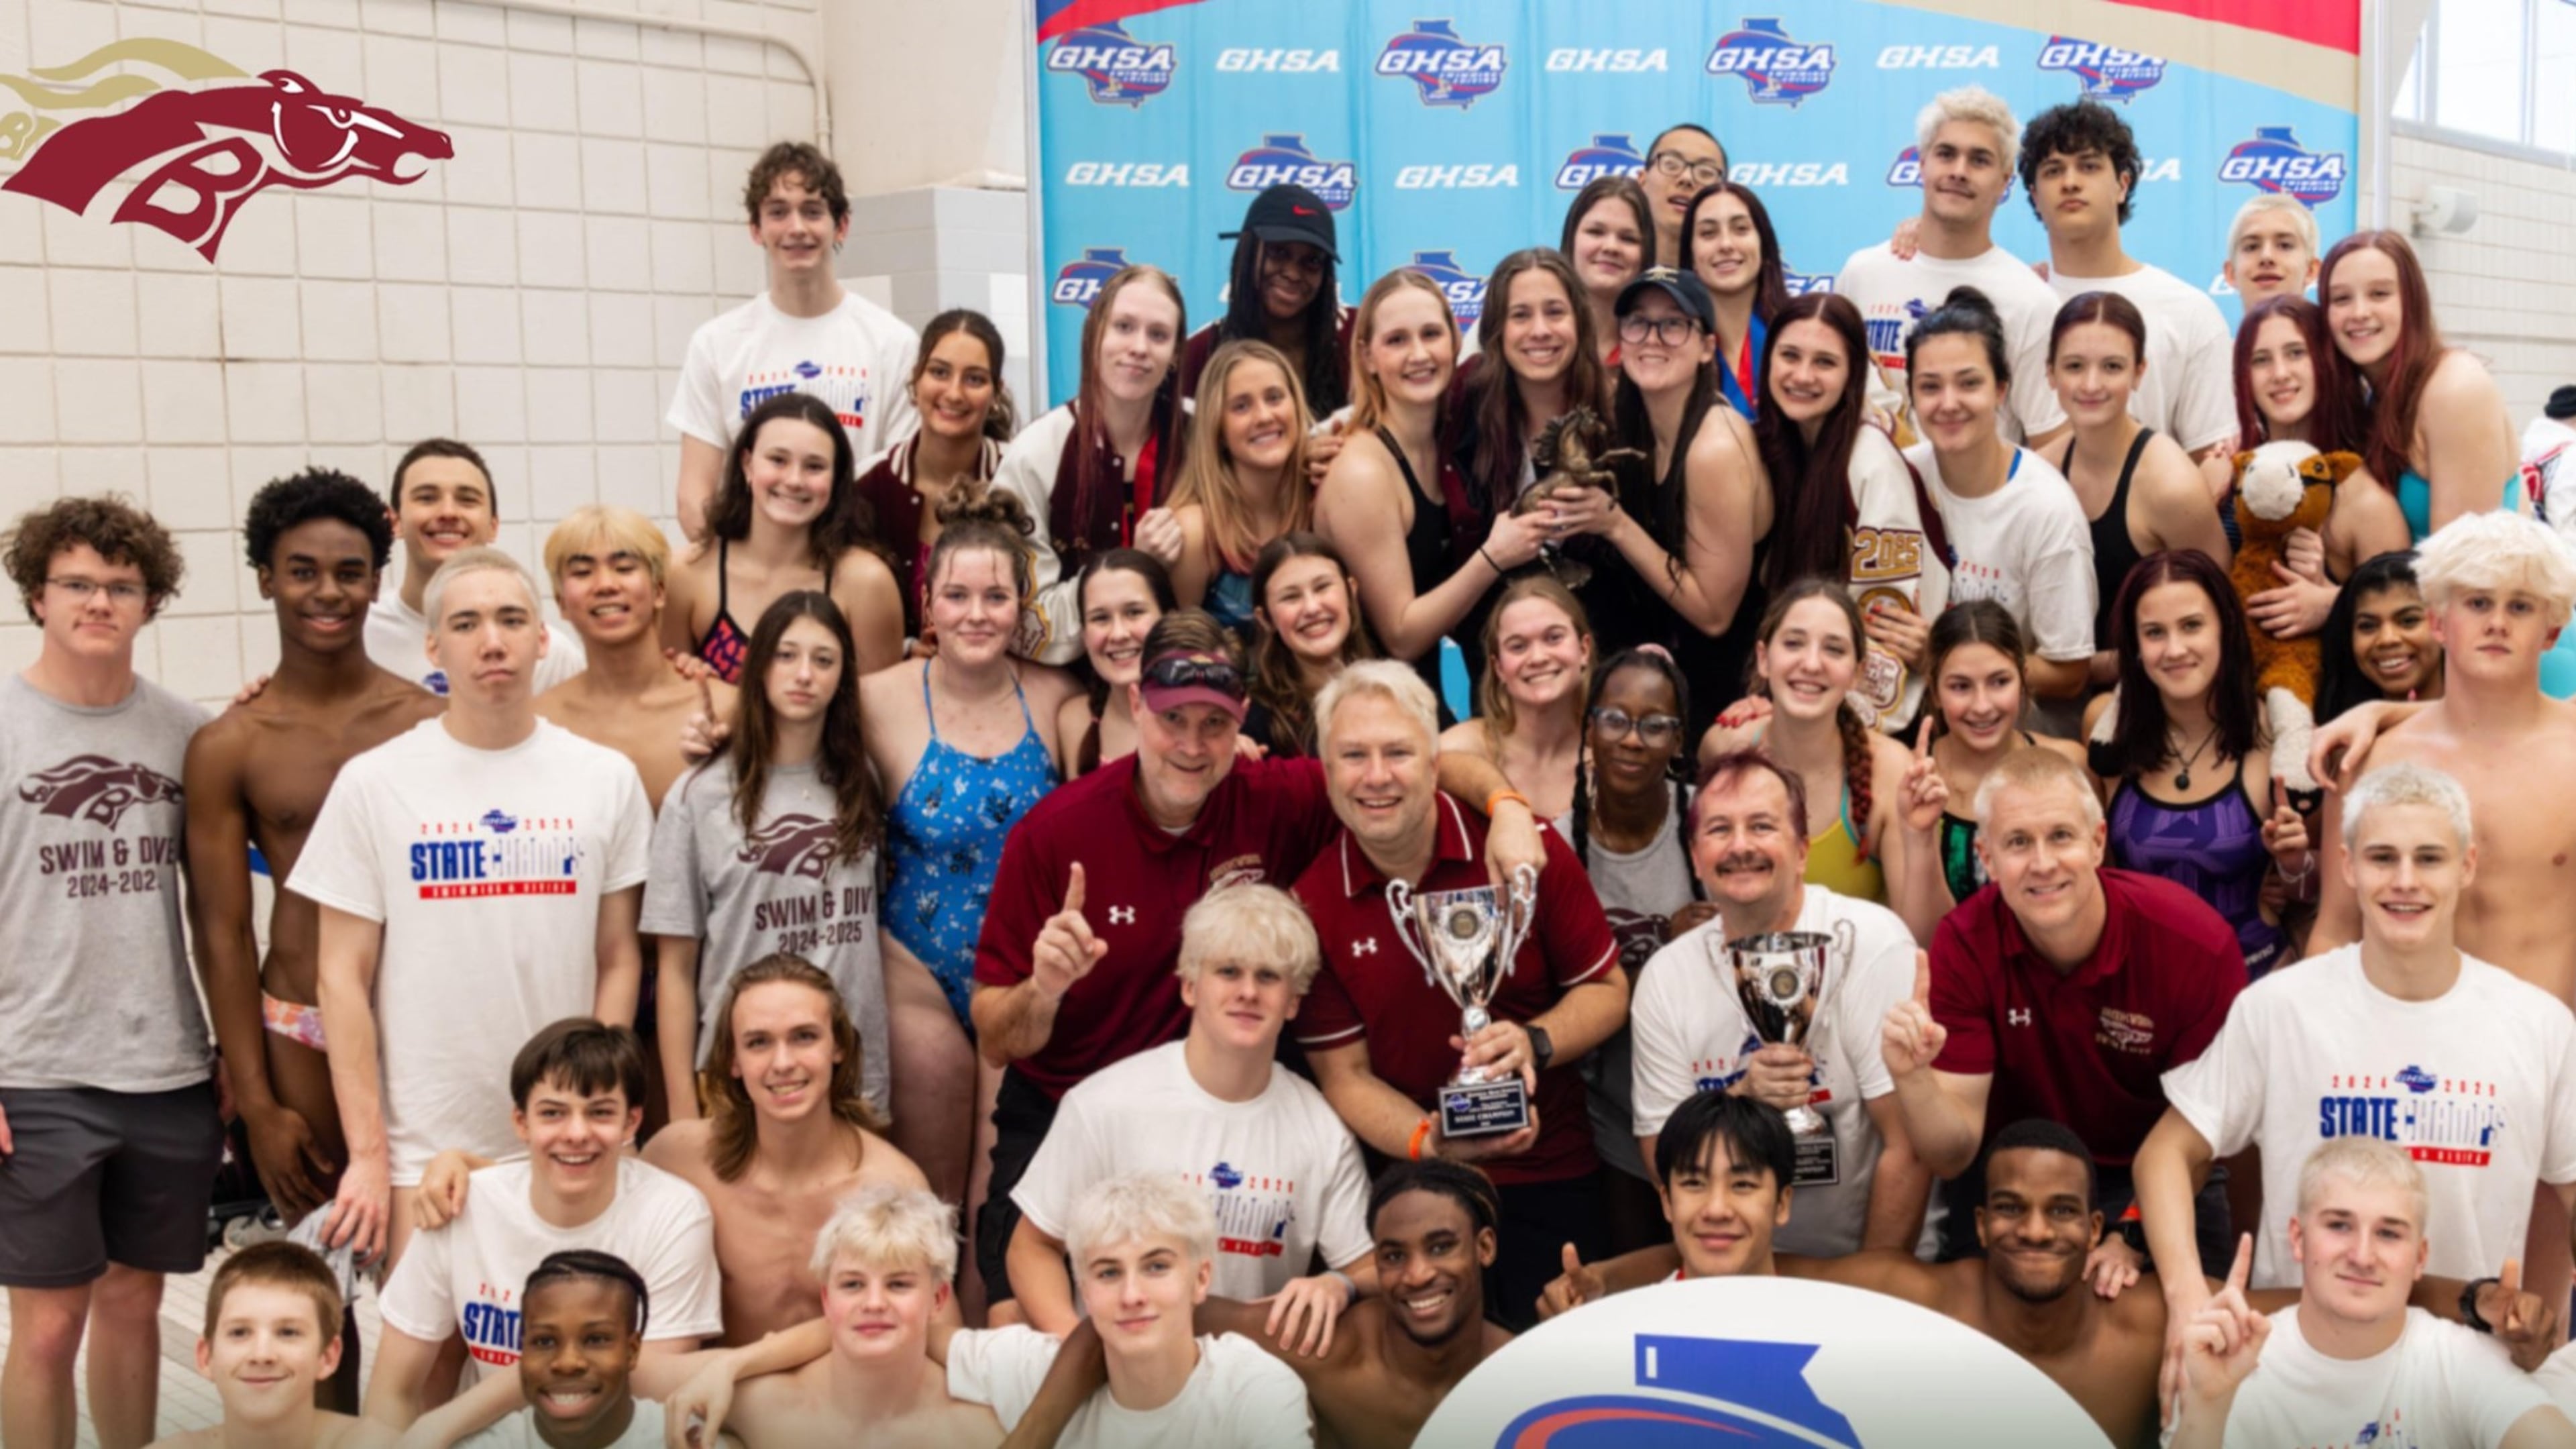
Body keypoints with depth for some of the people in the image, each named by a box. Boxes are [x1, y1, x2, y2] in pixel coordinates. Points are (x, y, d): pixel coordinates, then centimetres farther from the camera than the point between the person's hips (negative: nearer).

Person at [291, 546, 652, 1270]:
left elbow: (618, 961, 6)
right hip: (423, 1147, -1)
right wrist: (367, 1150, -5)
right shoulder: (372, 783, -1)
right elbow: (343, 977, -1)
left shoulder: (606, 778, 3)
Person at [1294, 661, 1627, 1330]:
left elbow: (1607, 989, -1)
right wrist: (1431, 1142, -22)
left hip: (1550, 1181, 0)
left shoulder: (1530, 850, -11)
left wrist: (1536, 1042, -21)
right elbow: (1343, 1074, -4)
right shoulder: (1313, 904, -8)